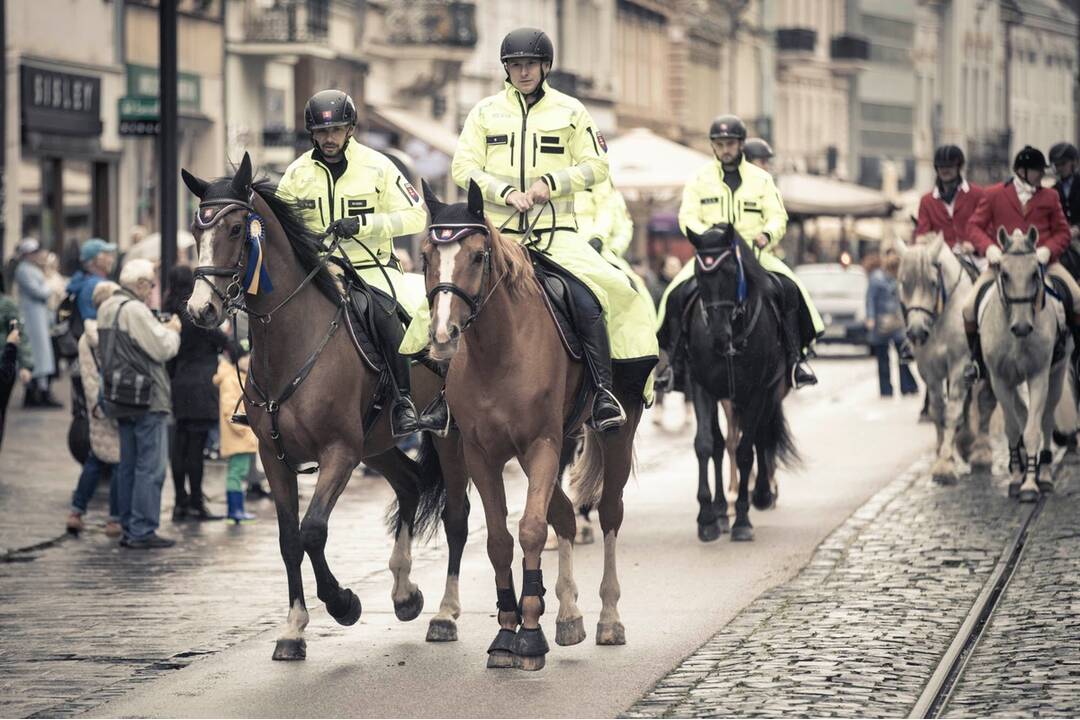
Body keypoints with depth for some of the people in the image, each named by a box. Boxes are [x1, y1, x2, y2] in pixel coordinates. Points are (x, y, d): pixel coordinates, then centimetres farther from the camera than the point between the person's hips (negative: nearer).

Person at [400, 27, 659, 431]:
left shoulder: (570, 111, 8)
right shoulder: (486, 111, 9)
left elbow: (596, 166, 6)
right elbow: (463, 168, 3)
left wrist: (551, 182, -10)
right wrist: (506, 193, -12)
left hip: (556, 235, -1)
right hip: (497, 232, 1)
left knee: (589, 300, -24)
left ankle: (603, 391, -16)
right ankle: (448, 393, 1)